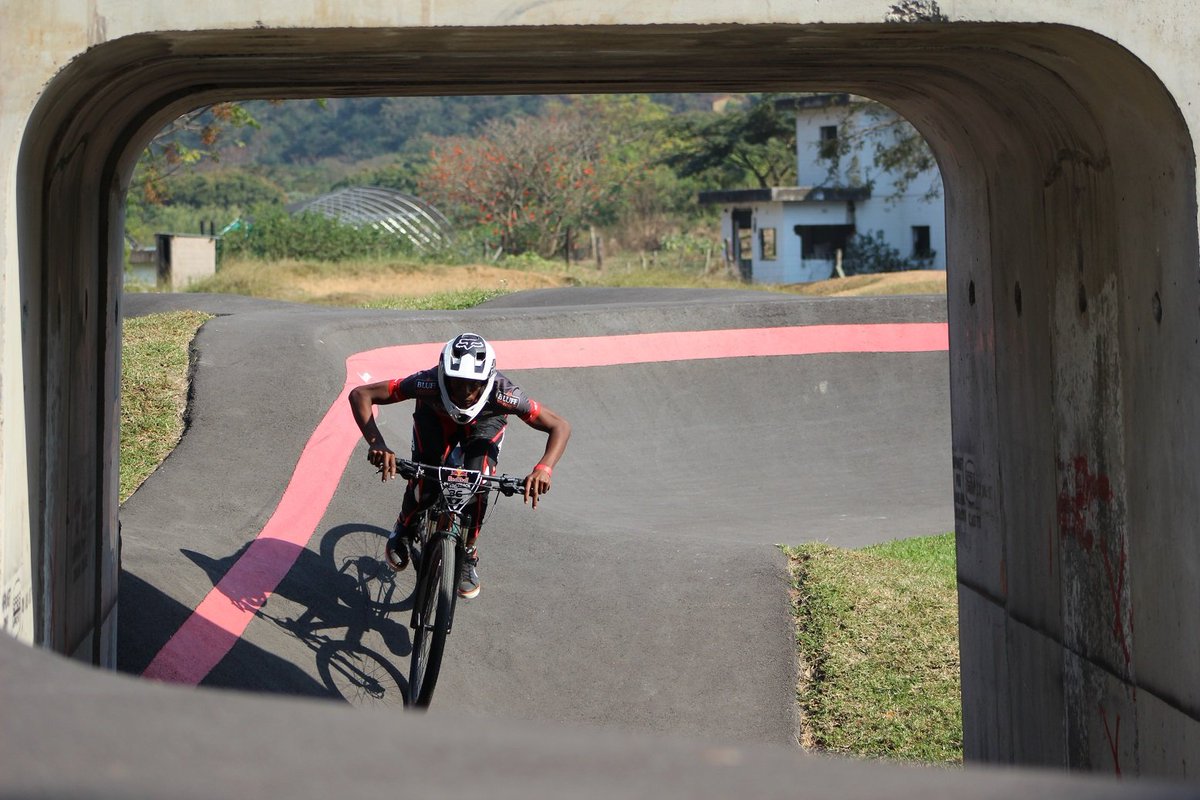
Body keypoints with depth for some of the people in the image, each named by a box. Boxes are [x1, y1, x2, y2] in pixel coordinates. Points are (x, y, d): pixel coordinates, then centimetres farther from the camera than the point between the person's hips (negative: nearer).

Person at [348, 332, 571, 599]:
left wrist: (544, 469, -51)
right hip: (435, 419, 0)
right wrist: (376, 443, -52)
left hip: (483, 424, 0)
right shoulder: (429, 383, -42)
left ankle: (468, 555, 4)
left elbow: (560, 427, -32)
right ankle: (404, 530, 14)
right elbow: (360, 395, -38)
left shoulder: (502, 392, -41)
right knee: (425, 485, -21)